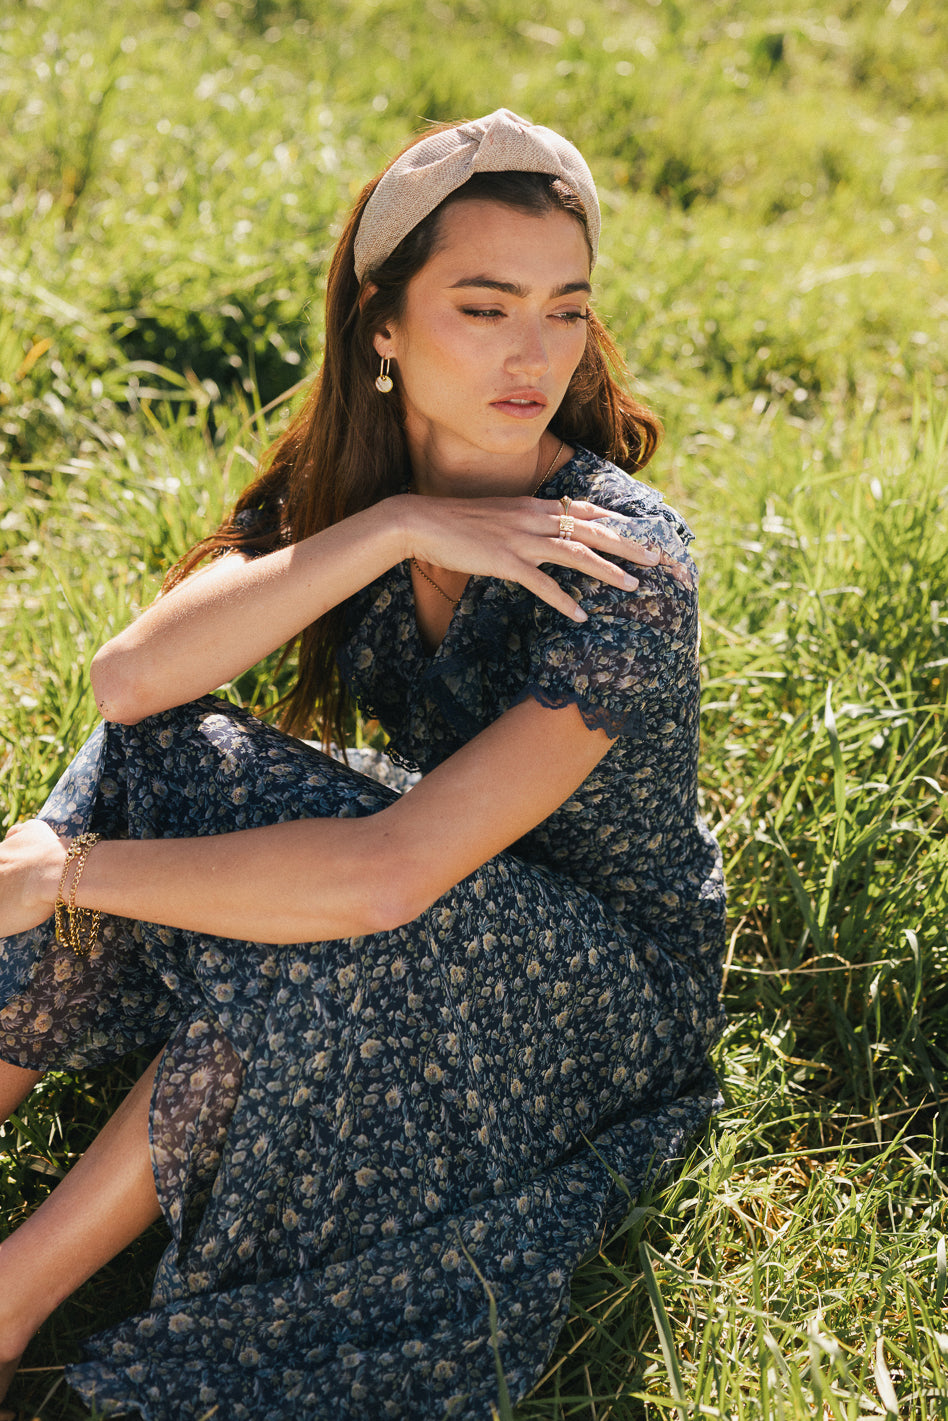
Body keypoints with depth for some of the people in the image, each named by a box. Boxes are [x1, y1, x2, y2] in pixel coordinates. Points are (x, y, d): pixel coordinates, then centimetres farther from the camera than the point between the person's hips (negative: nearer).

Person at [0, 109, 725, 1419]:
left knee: (317, 920, -34)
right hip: (448, 918, 6)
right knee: (156, 765, -17)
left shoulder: (621, 563, -29)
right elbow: (131, 679, -22)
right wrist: (390, 528, -31)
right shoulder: (343, 480, -9)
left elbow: (387, 875, -37)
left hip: (612, 998, -5)